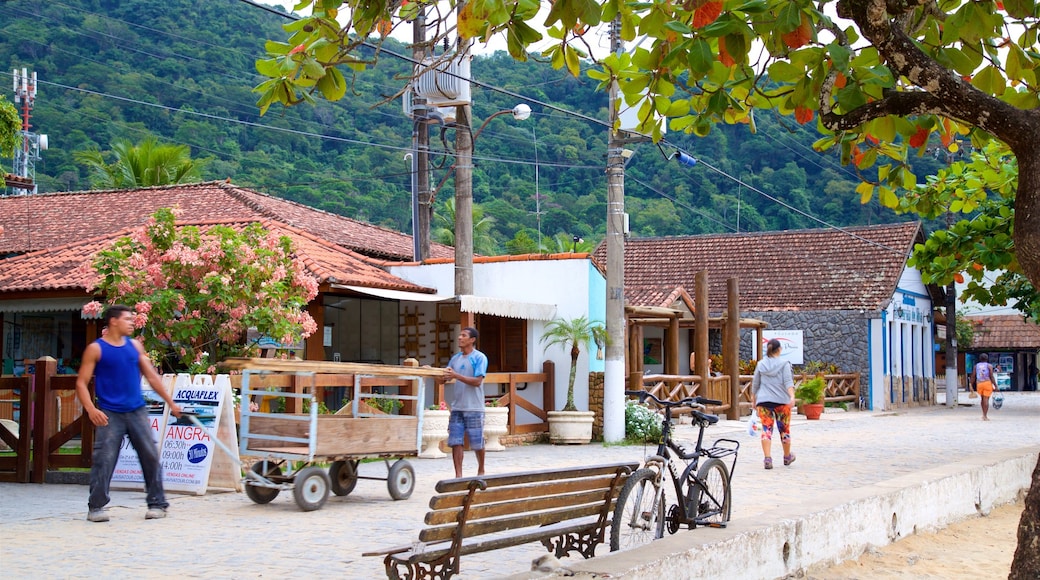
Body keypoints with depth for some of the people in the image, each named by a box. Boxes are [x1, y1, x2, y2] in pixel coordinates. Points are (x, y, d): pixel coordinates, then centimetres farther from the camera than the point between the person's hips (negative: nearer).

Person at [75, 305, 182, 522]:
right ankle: (96, 507, 4)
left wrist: (171, 402, 14)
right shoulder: (96, 349, -2)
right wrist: (91, 409, -19)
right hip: (110, 414, -4)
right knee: (104, 460, -7)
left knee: (151, 456, 1)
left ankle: (157, 504, 10)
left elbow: (152, 376, 16)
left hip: (137, 412, 4)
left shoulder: (135, 345, 11)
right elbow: (81, 383, -5)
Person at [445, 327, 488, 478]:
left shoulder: (480, 358, -5)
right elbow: (445, 378, 14)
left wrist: (456, 376, -21)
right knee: (455, 442, -2)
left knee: (477, 443, 5)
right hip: (457, 407, 5)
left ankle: (481, 470, 25)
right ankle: (458, 475, 0)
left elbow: (477, 381, -14)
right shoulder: (455, 358, 13)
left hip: (474, 408, -5)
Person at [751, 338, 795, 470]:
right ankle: (787, 457, 28)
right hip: (781, 400, -2)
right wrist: (792, 397, -22)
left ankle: (767, 459, -16)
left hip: (763, 401, 2)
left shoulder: (760, 364, 8)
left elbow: (755, 384, 13)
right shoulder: (784, 364, -1)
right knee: (784, 429, 13)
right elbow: (788, 382, -13)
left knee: (766, 429, -2)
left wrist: (754, 400, 23)